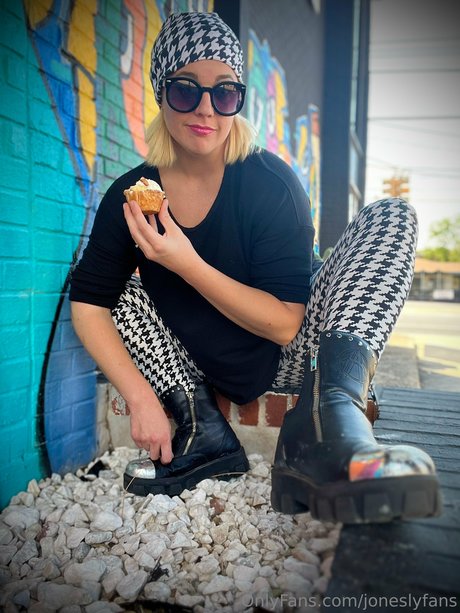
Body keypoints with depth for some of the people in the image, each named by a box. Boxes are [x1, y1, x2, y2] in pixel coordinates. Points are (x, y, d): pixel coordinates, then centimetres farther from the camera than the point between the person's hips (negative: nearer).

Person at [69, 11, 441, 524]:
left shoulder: (270, 182, -16)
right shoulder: (131, 196, -7)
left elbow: (285, 324, -21)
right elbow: (87, 306, -9)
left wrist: (187, 265, -30)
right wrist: (141, 398, -20)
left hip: (291, 358, -2)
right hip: (223, 375, 3)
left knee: (389, 216, -17)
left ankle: (328, 415, -38)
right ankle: (203, 427, -14)